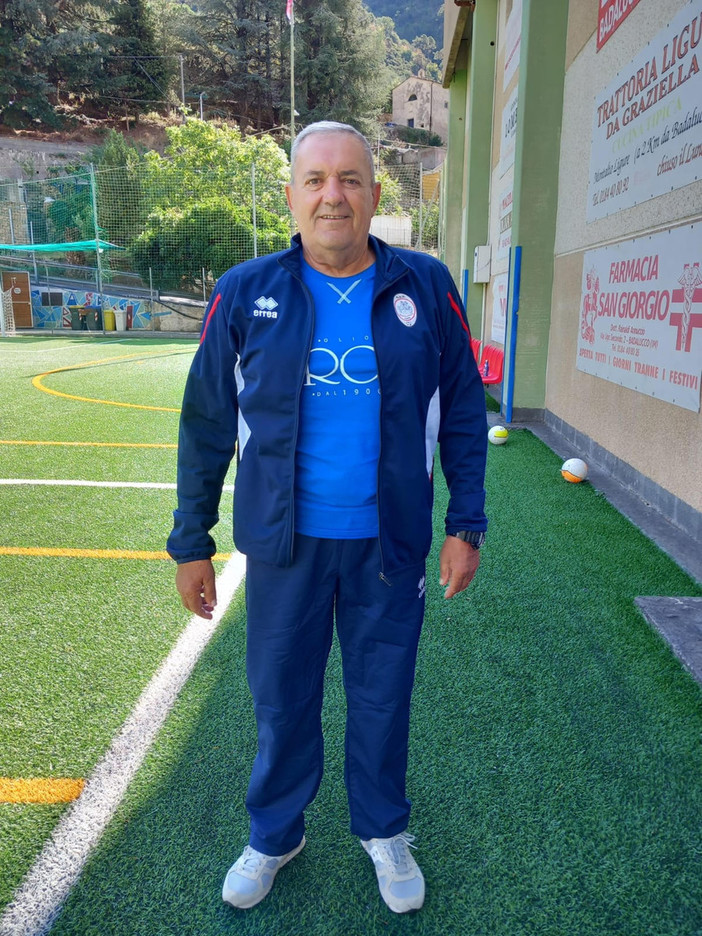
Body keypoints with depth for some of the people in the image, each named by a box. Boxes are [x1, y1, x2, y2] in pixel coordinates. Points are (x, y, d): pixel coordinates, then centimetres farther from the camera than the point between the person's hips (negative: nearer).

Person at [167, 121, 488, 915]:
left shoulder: (425, 288, -2)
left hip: (390, 544, 1)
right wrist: (191, 542, 2)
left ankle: (384, 833, 42)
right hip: (285, 542, 0)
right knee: (281, 698, 15)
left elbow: (463, 412, 4)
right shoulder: (244, 294, -4)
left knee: (382, 695, 16)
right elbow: (206, 425, 1)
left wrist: (466, 524, 0)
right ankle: (274, 836, 42)